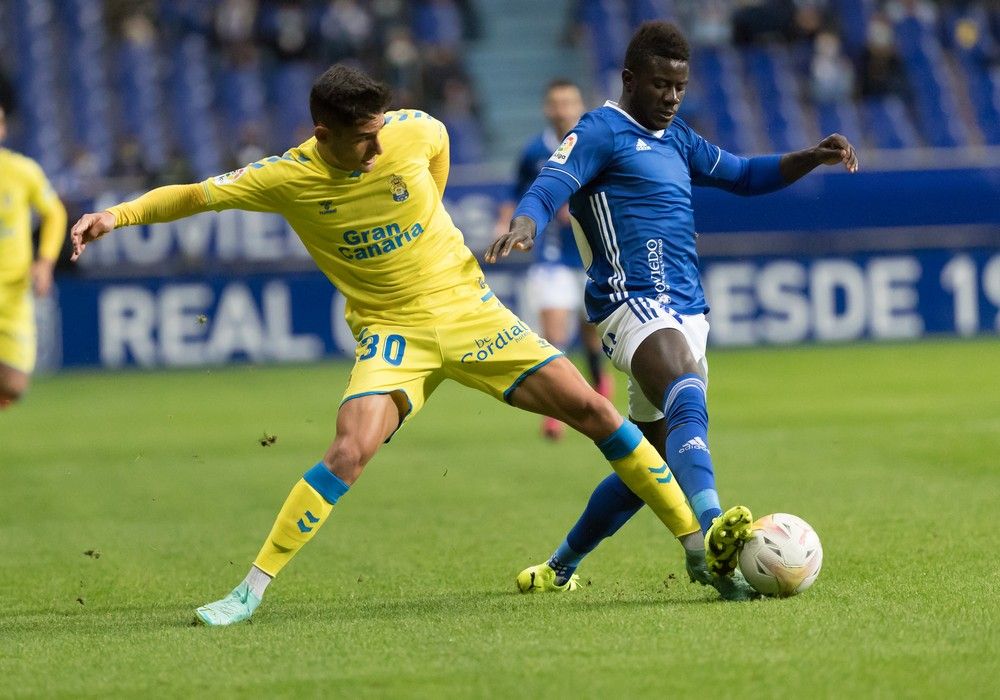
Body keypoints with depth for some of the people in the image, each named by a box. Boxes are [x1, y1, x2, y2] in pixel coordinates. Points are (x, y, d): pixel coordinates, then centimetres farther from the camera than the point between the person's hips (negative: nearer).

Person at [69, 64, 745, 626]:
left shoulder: (415, 132, -13)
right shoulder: (288, 177, -15)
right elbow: (194, 194, -7)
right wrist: (118, 215, -18)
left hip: (469, 308, 2)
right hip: (393, 330, -2)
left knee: (592, 408, -3)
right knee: (350, 451, -27)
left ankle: (697, 538, 11)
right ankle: (253, 589, -16)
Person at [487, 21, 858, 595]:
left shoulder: (676, 139, 23)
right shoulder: (602, 131, -2)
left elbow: (743, 175, 32)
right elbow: (551, 185, -17)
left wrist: (814, 158, 16)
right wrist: (524, 226, -39)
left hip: (687, 313, 9)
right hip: (635, 304, -9)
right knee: (689, 403, -35)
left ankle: (558, 569, 30)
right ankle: (714, 536, -57)